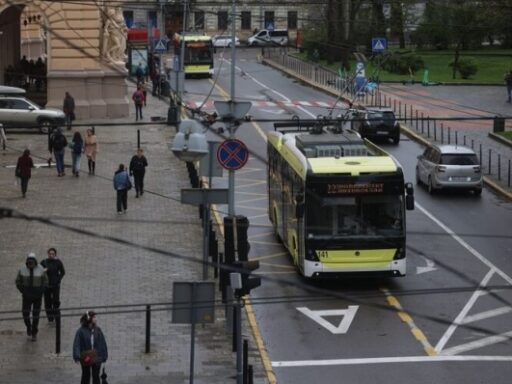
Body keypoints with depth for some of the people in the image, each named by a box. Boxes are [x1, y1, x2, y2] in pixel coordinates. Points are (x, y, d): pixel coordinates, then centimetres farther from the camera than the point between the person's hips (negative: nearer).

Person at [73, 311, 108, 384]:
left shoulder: (97, 330, 2)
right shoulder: (81, 331, -7)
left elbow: (102, 343, 4)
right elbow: (76, 344, -11)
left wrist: (104, 356, -1)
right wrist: (77, 357, -21)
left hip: (96, 358, 2)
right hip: (85, 359, -2)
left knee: (96, 376, 3)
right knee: (86, 376, 7)